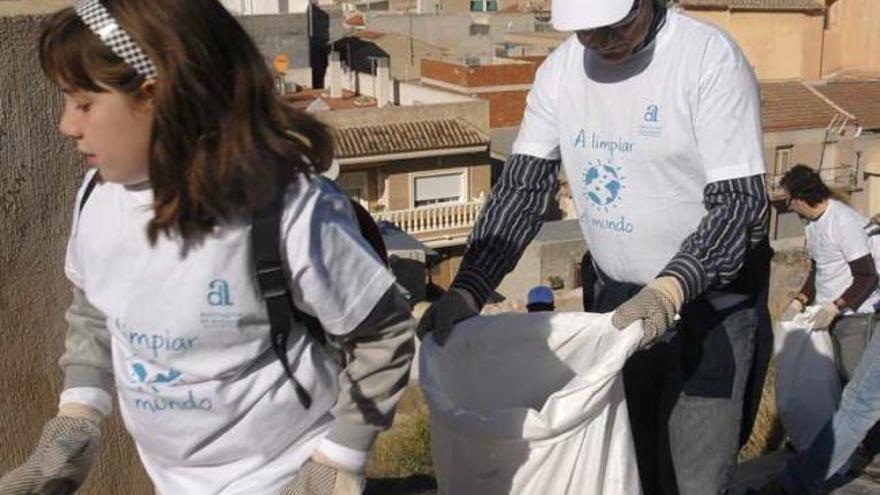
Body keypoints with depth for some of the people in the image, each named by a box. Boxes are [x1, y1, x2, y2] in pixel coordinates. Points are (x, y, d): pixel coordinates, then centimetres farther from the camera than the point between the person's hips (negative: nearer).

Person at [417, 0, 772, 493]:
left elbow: (741, 203, -19)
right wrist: (468, 289, -12)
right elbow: (522, 186, 0)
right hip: (614, 298, 5)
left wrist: (670, 291, -34)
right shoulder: (561, 68, -2)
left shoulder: (709, 56, -18)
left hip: (708, 301, -5)